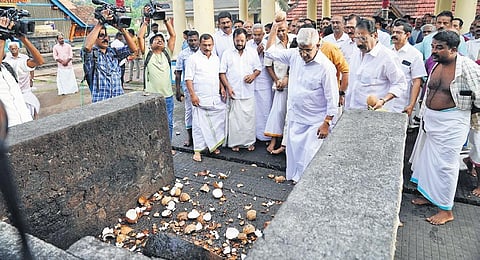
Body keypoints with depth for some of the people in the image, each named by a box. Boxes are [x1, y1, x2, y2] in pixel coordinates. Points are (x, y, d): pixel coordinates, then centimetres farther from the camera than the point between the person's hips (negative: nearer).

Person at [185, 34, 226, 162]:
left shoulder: (216, 58, 13)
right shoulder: (193, 58, -4)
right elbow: (188, 78, -8)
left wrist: (222, 89, 8)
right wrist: (192, 95, -14)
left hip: (216, 98, 6)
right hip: (200, 99, -5)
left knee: (218, 121, 7)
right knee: (199, 124, -2)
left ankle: (213, 145, 23)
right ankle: (197, 150, 7)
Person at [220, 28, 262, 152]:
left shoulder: (253, 52, 7)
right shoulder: (227, 53, 4)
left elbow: (258, 68, 11)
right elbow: (222, 72, 2)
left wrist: (253, 75, -12)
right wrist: (228, 87, -9)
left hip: (248, 92, 1)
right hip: (233, 92, -1)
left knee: (249, 117, 5)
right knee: (234, 118, 3)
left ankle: (249, 141, 18)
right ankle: (235, 142, 15)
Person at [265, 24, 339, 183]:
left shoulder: (326, 66, -18)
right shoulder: (294, 55, -2)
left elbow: (332, 99, -14)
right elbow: (270, 52, 10)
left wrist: (326, 124, -15)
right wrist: (275, 27, 5)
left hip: (315, 122, -5)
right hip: (294, 117, 6)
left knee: (309, 155, 1)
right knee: (293, 150, 18)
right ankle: (294, 177, 36)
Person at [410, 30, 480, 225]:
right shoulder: (436, 64, 4)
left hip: (451, 123, -7)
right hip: (430, 119, 7)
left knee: (445, 164, 0)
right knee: (428, 158, 17)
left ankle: (446, 210, 15)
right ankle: (429, 195, 37)